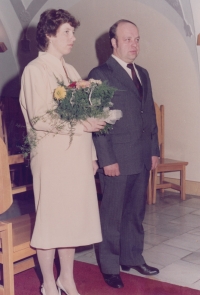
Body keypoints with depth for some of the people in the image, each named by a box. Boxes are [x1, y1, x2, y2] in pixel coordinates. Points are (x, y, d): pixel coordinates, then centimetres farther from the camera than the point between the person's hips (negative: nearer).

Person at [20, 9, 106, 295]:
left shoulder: (71, 71, 15)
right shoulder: (35, 70, -8)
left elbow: (83, 115, 15)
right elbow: (40, 119, -17)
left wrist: (91, 154, 11)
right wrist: (81, 125, -17)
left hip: (77, 157, 7)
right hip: (52, 157, -7)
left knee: (72, 218, 13)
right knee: (50, 219, 4)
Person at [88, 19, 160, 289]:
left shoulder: (143, 74, 15)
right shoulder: (100, 74, -7)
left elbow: (150, 114, 17)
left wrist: (154, 150, 12)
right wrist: (106, 159, -14)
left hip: (142, 158, 6)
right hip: (117, 159, -6)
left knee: (136, 212, 15)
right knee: (112, 215, 5)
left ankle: (133, 257, 31)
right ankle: (110, 266, 19)